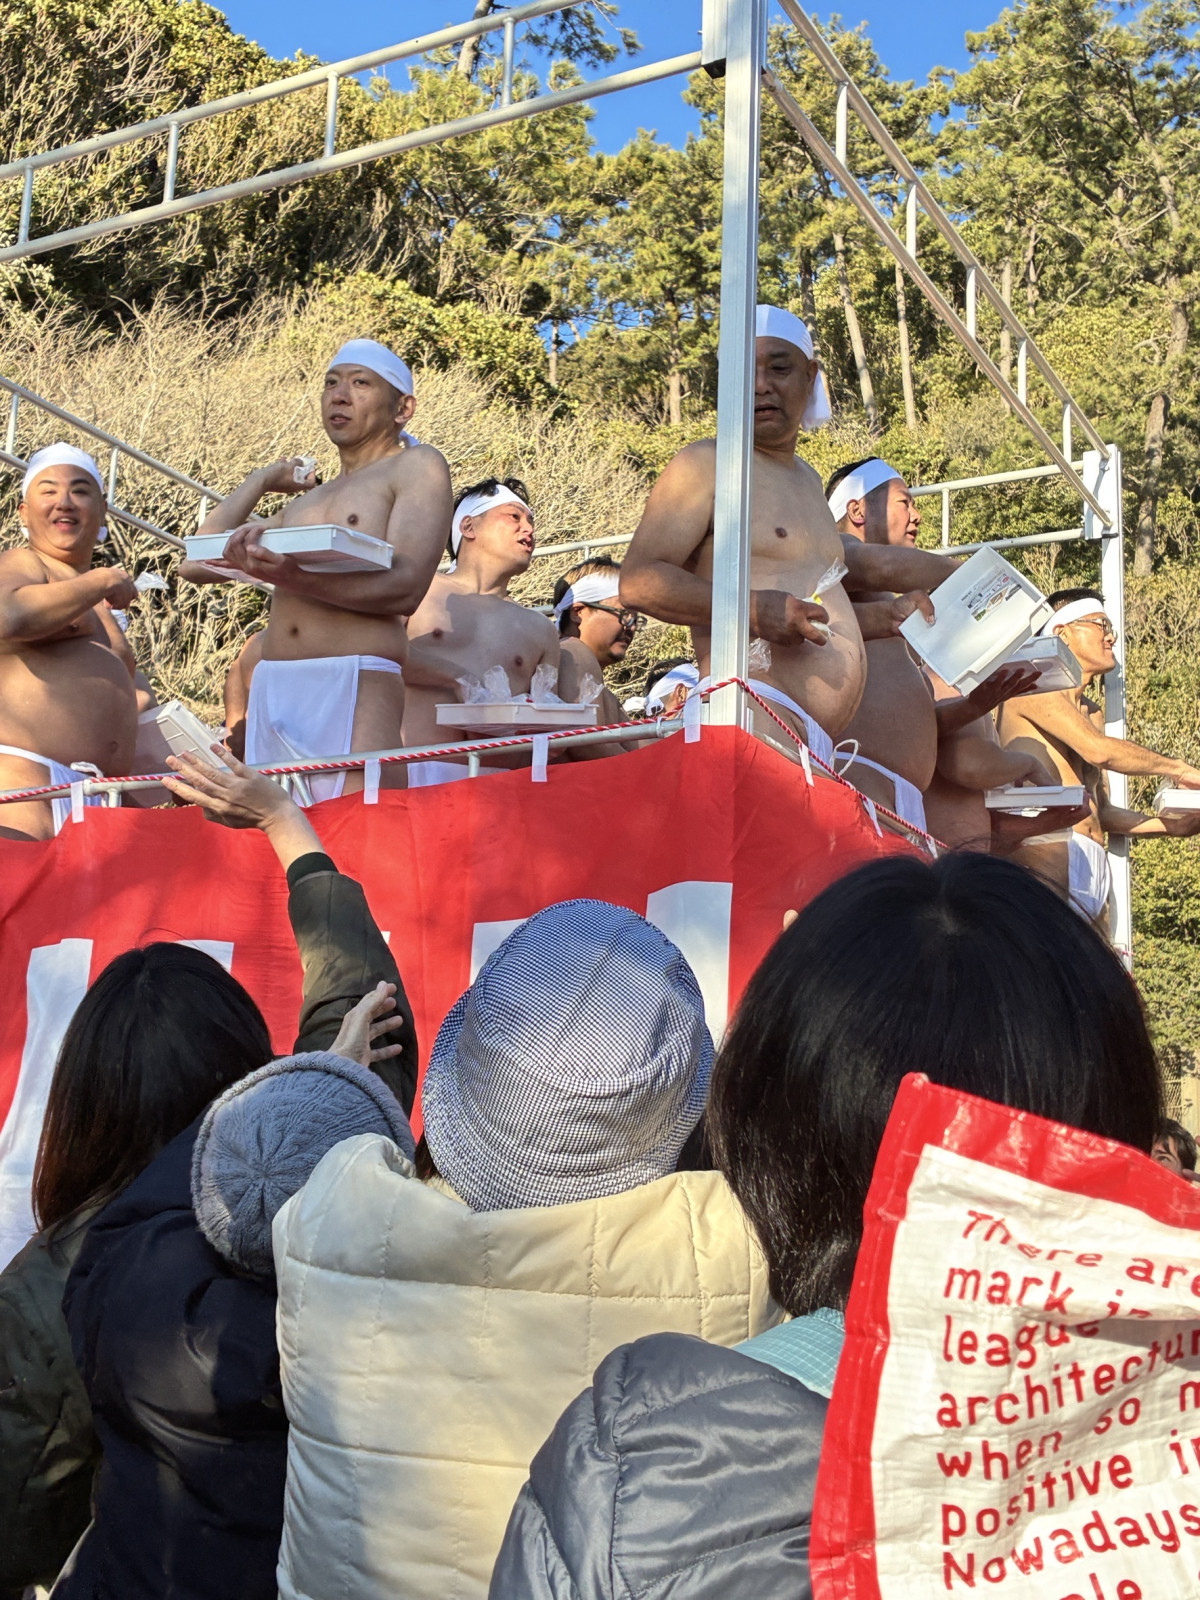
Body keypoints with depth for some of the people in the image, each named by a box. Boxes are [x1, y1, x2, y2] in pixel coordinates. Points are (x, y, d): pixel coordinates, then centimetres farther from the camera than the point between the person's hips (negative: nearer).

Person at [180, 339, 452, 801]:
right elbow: (194, 563, 31)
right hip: (270, 692, 7)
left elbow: (405, 589, -9)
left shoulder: (417, 466, 7)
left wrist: (291, 578, -22)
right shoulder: (307, 501, 27)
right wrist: (262, 480, 31)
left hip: (356, 690, -7)